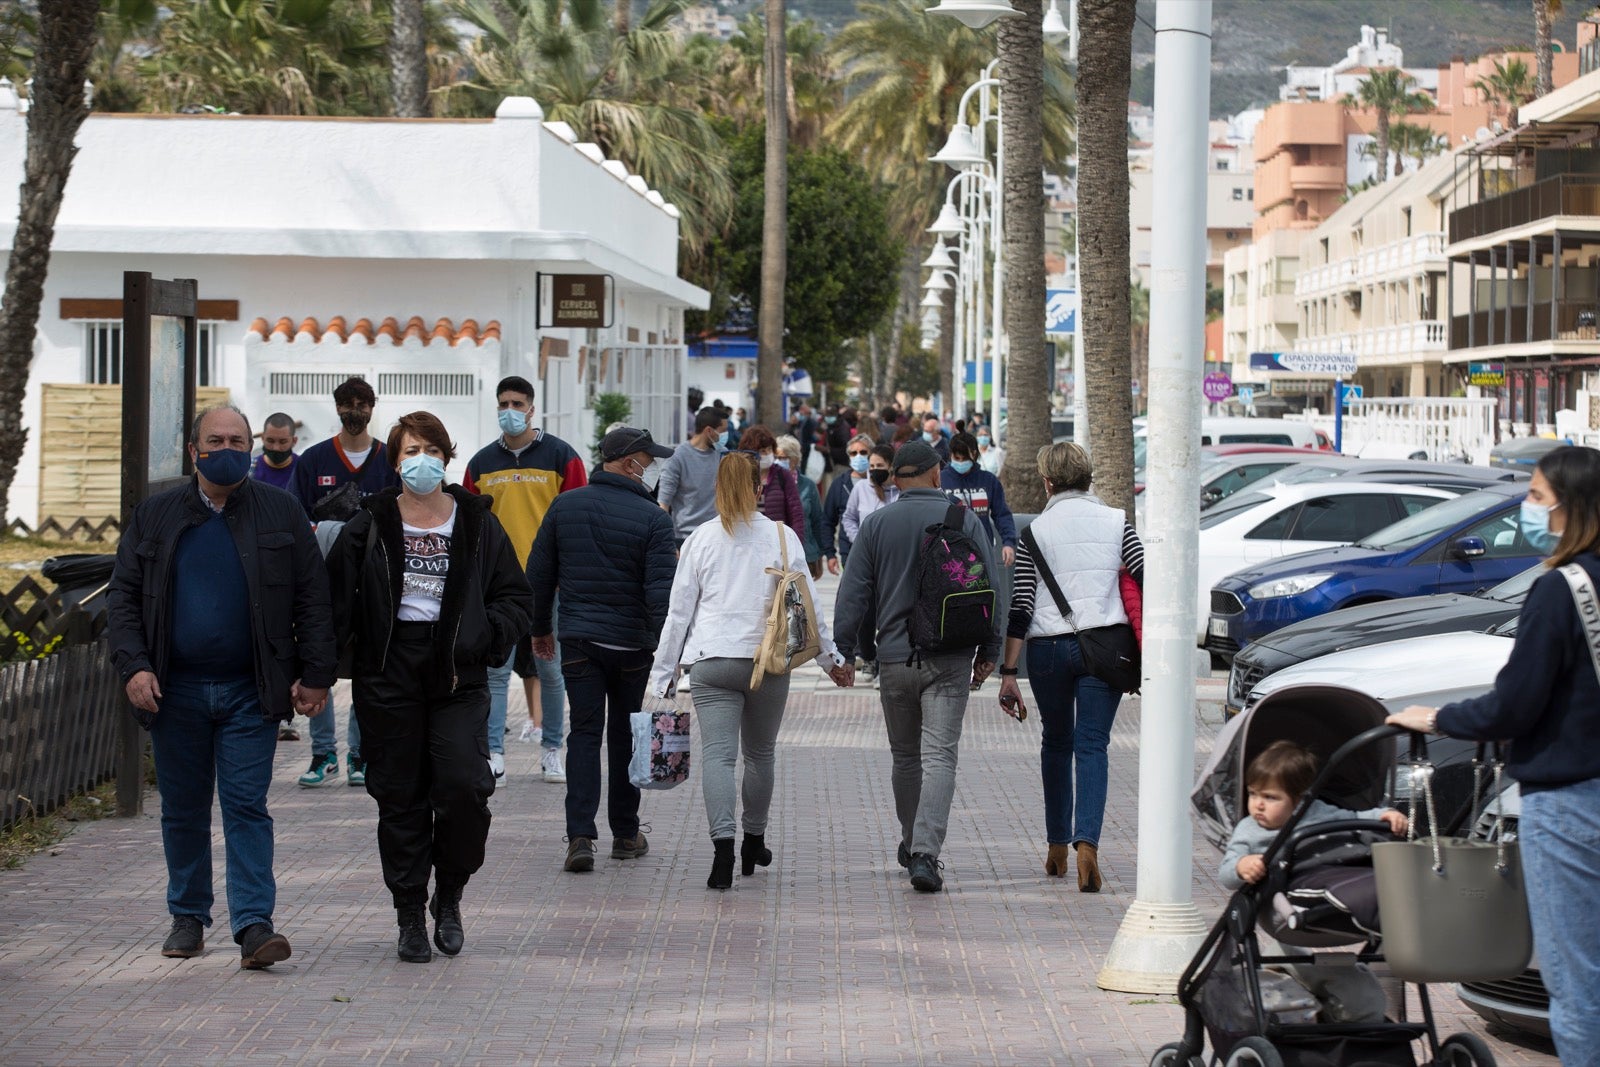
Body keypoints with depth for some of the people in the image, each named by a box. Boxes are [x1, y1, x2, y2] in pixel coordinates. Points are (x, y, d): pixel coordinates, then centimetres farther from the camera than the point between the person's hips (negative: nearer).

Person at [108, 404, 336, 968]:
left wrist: (315, 674, -5)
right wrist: (133, 666, -7)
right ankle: (188, 917, 22)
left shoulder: (281, 512, 4)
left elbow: (313, 599, 2)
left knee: (247, 806, -7)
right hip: (176, 690, 2)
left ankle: (255, 924, -10)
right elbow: (123, 597, 7)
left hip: (250, 691, -2)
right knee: (183, 810, 10)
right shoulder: (155, 516, 8)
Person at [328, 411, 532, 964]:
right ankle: (410, 916, 12)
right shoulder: (369, 525, 5)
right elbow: (335, 596, 5)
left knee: (464, 784, -14)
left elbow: (516, 597, 11)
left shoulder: (477, 524, 7)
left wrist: (483, 635, -7)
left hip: (457, 674, 0)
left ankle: (448, 895, 9)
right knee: (400, 797, 3)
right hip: (389, 673, 0)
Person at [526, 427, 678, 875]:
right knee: (626, 737, 12)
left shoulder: (564, 506, 2)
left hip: (577, 640, 2)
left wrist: (540, 628, 20)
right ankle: (626, 835, 21)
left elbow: (539, 574, 8)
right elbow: (662, 589, -14)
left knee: (584, 733, 2)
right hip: (631, 643, -2)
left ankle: (580, 836, -12)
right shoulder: (652, 518, -9)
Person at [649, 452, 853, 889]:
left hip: (712, 662, -1)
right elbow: (807, 602, 2)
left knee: (717, 755, -6)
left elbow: (679, 611, 4)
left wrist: (664, 674, 10)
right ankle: (754, 842, 30)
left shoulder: (700, 539, 3)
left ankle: (723, 845, -24)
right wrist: (830, 658, 13)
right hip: (768, 662, 1)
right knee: (760, 754, 17)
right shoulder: (781, 536, 1)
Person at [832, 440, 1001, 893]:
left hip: (894, 657, 2)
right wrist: (988, 650, 11)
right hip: (949, 660, -2)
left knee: (905, 755, 17)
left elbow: (853, 594, 1)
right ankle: (925, 854, -18)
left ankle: (911, 843, 30)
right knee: (939, 756, -5)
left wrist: (843, 650, 8)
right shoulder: (964, 519, 0)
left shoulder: (876, 524, 1)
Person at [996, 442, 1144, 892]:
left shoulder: (1037, 531, -1)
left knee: (1056, 742, 17)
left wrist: (1008, 674, -1)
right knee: (1092, 745, -1)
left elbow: (1019, 608, -4)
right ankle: (1086, 843, -21)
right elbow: (1147, 584, -2)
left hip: (1048, 648, 0)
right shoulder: (1116, 522, 2)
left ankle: (1056, 847, 24)